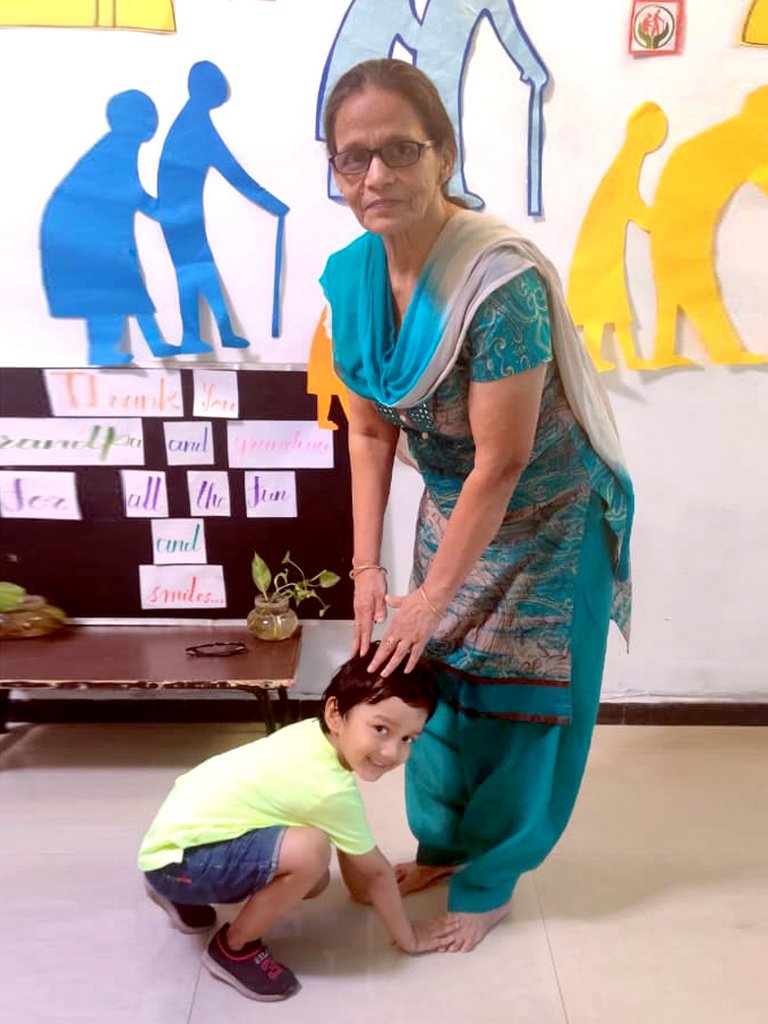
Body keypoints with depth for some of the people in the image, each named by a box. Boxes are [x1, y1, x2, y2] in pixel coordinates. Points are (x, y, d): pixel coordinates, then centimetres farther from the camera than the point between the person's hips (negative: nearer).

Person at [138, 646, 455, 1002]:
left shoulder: (317, 733, -5)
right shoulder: (332, 790, -27)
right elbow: (376, 872, -10)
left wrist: (361, 889, 24)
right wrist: (408, 938, 5)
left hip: (185, 827, 9)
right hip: (175, 858, -9)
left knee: (312, 880, 15)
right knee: (310, 851, -27)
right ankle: (234, 948, -1)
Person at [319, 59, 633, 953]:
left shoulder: (502, 282, -31)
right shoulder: (352, 275, -10)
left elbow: (501, 463, -26)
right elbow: (369, 431, -4)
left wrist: (434, 598, -19)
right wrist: (366, 566, -5)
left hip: (543, 516, -6)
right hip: (449, 506, 6)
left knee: (514, 699, 8)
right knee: (432, 676, 17)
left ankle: (488, 879, 33)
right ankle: (441, 844, 43)